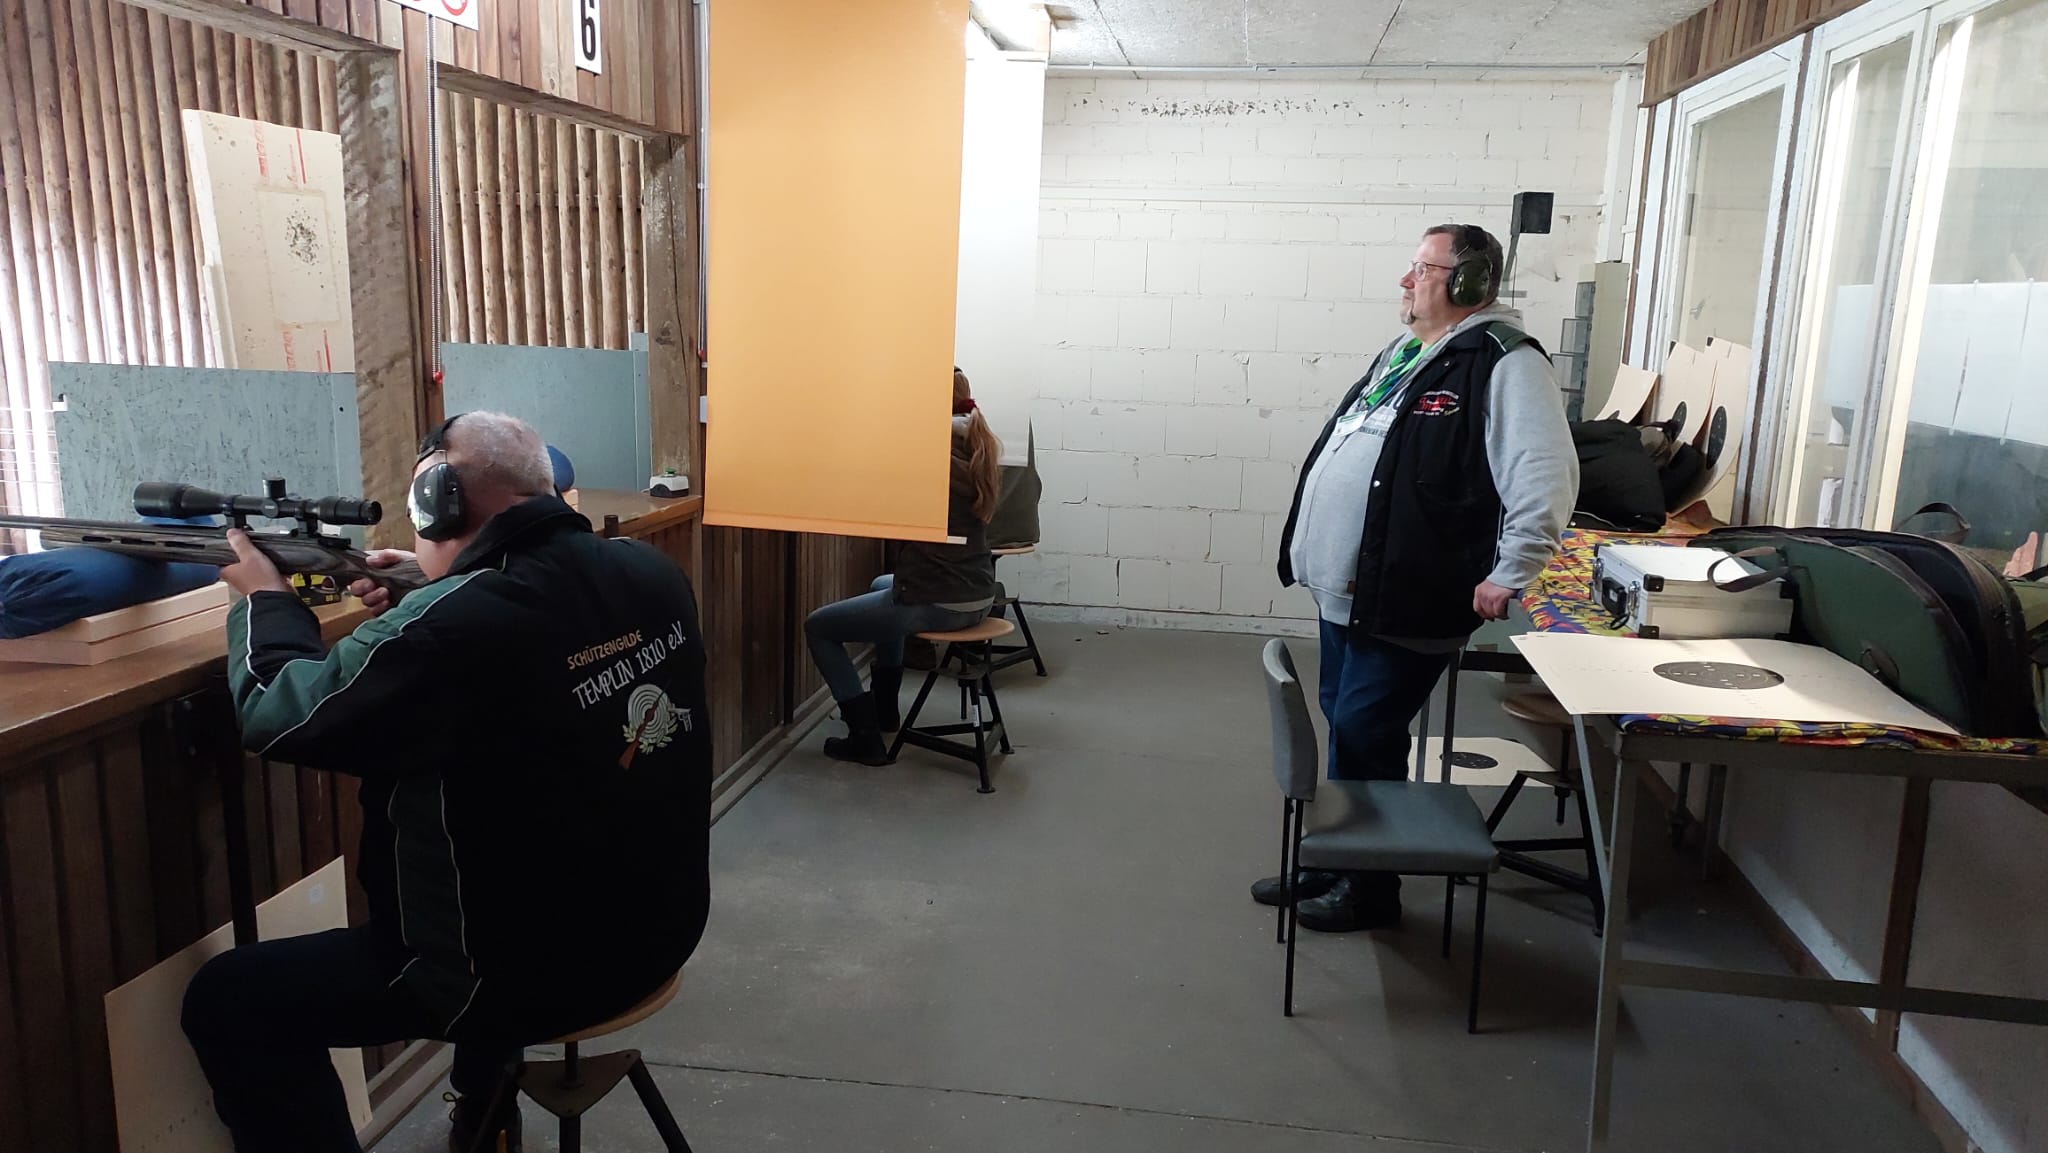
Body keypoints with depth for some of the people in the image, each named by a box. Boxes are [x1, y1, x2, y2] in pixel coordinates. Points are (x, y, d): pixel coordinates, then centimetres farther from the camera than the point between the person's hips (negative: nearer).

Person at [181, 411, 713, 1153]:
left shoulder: (447, 629, -27)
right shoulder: (652, 574, -6)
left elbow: (276, 717, -11)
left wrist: (265, 598, 6)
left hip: (535, 971, -7)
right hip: (660, 930, 8)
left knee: (228, 1002, 8)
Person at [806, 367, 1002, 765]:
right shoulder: (978, 446, 7)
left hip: (936, 604, -9)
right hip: (979, 597, 9)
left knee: (817, 627, 9)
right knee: (883, 585, 39)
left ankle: (865, 738, 8)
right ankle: (883, 709, 46)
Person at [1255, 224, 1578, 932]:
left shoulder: (1503, 362, -14)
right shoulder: (1404, 353, 16)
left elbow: (1546, 476, -23)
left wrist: (1509, 575, -24)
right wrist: (1317, 554, 23)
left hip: (1404, 602, -9)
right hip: (1344, 591, 9)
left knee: (1364, 738, -2)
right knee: (1344, 727, 17)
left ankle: (1369, 889, 16)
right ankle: (1332, 866, 31)